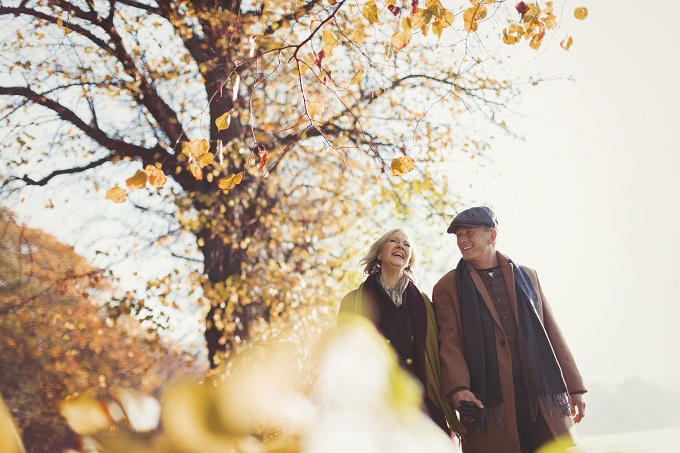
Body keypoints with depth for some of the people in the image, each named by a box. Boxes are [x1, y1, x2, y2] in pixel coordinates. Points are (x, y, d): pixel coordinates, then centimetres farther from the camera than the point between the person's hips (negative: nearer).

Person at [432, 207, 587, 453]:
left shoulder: (527, 276, 17)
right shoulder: (447, 287, 9)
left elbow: (552, 333, 16)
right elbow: (449, 344, -3)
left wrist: (574, 387, 12)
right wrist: (458, 389, -19)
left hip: (543, 402, 2)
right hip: (488, 408, -2)